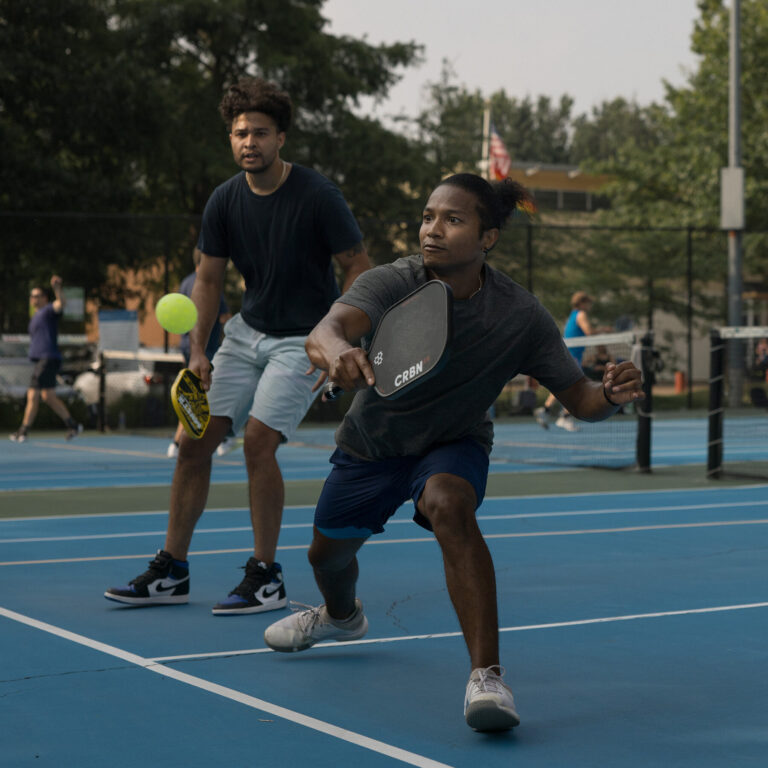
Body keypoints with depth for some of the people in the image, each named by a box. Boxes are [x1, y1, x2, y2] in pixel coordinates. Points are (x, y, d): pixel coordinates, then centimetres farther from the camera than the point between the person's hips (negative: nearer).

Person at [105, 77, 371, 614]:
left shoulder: (318, 196, -16)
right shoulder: (225, 202, -2)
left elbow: (358, 268, -9)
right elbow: (210, 278, 7)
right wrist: (198, 351, -2)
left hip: (304, 339, -5)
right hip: (246, 332, 5)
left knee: (258, 438, -21)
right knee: (195, 440, -1)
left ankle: (267, 578, -7)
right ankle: (171, 572, 10)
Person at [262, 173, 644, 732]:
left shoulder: (520, 315, -24)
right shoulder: (390, 283, -28)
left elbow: (579, 398, -18)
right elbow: (325, 330, -47)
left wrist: (612, 395, -43)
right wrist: (336, 349, -72)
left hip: (454, 445, -2)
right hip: (371, 442, 2)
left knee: (449, 504, -37)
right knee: (329, 553, 19)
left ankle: (487, 676, -38)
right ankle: (342, 615, 60)